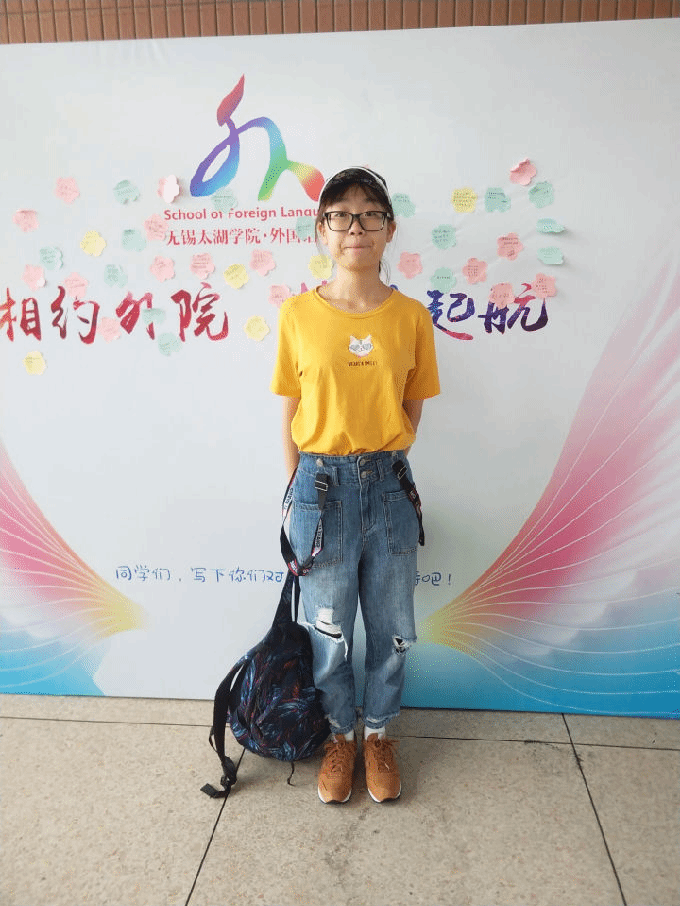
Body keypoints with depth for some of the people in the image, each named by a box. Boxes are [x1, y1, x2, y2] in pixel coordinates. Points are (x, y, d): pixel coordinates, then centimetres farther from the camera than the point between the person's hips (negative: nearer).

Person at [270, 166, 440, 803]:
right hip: (322, 486, -1)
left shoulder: (411, 316, 0)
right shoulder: (298, 313, -2)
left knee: (392, 626, 14)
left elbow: (412, 410, 7)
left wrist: (381, 464, -3)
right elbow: (291, 416, 1)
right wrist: (302, 491, 0)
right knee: (329, 629, 13)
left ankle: (379, 732, 41)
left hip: (390, 487, 2)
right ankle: (342, 733, 40)